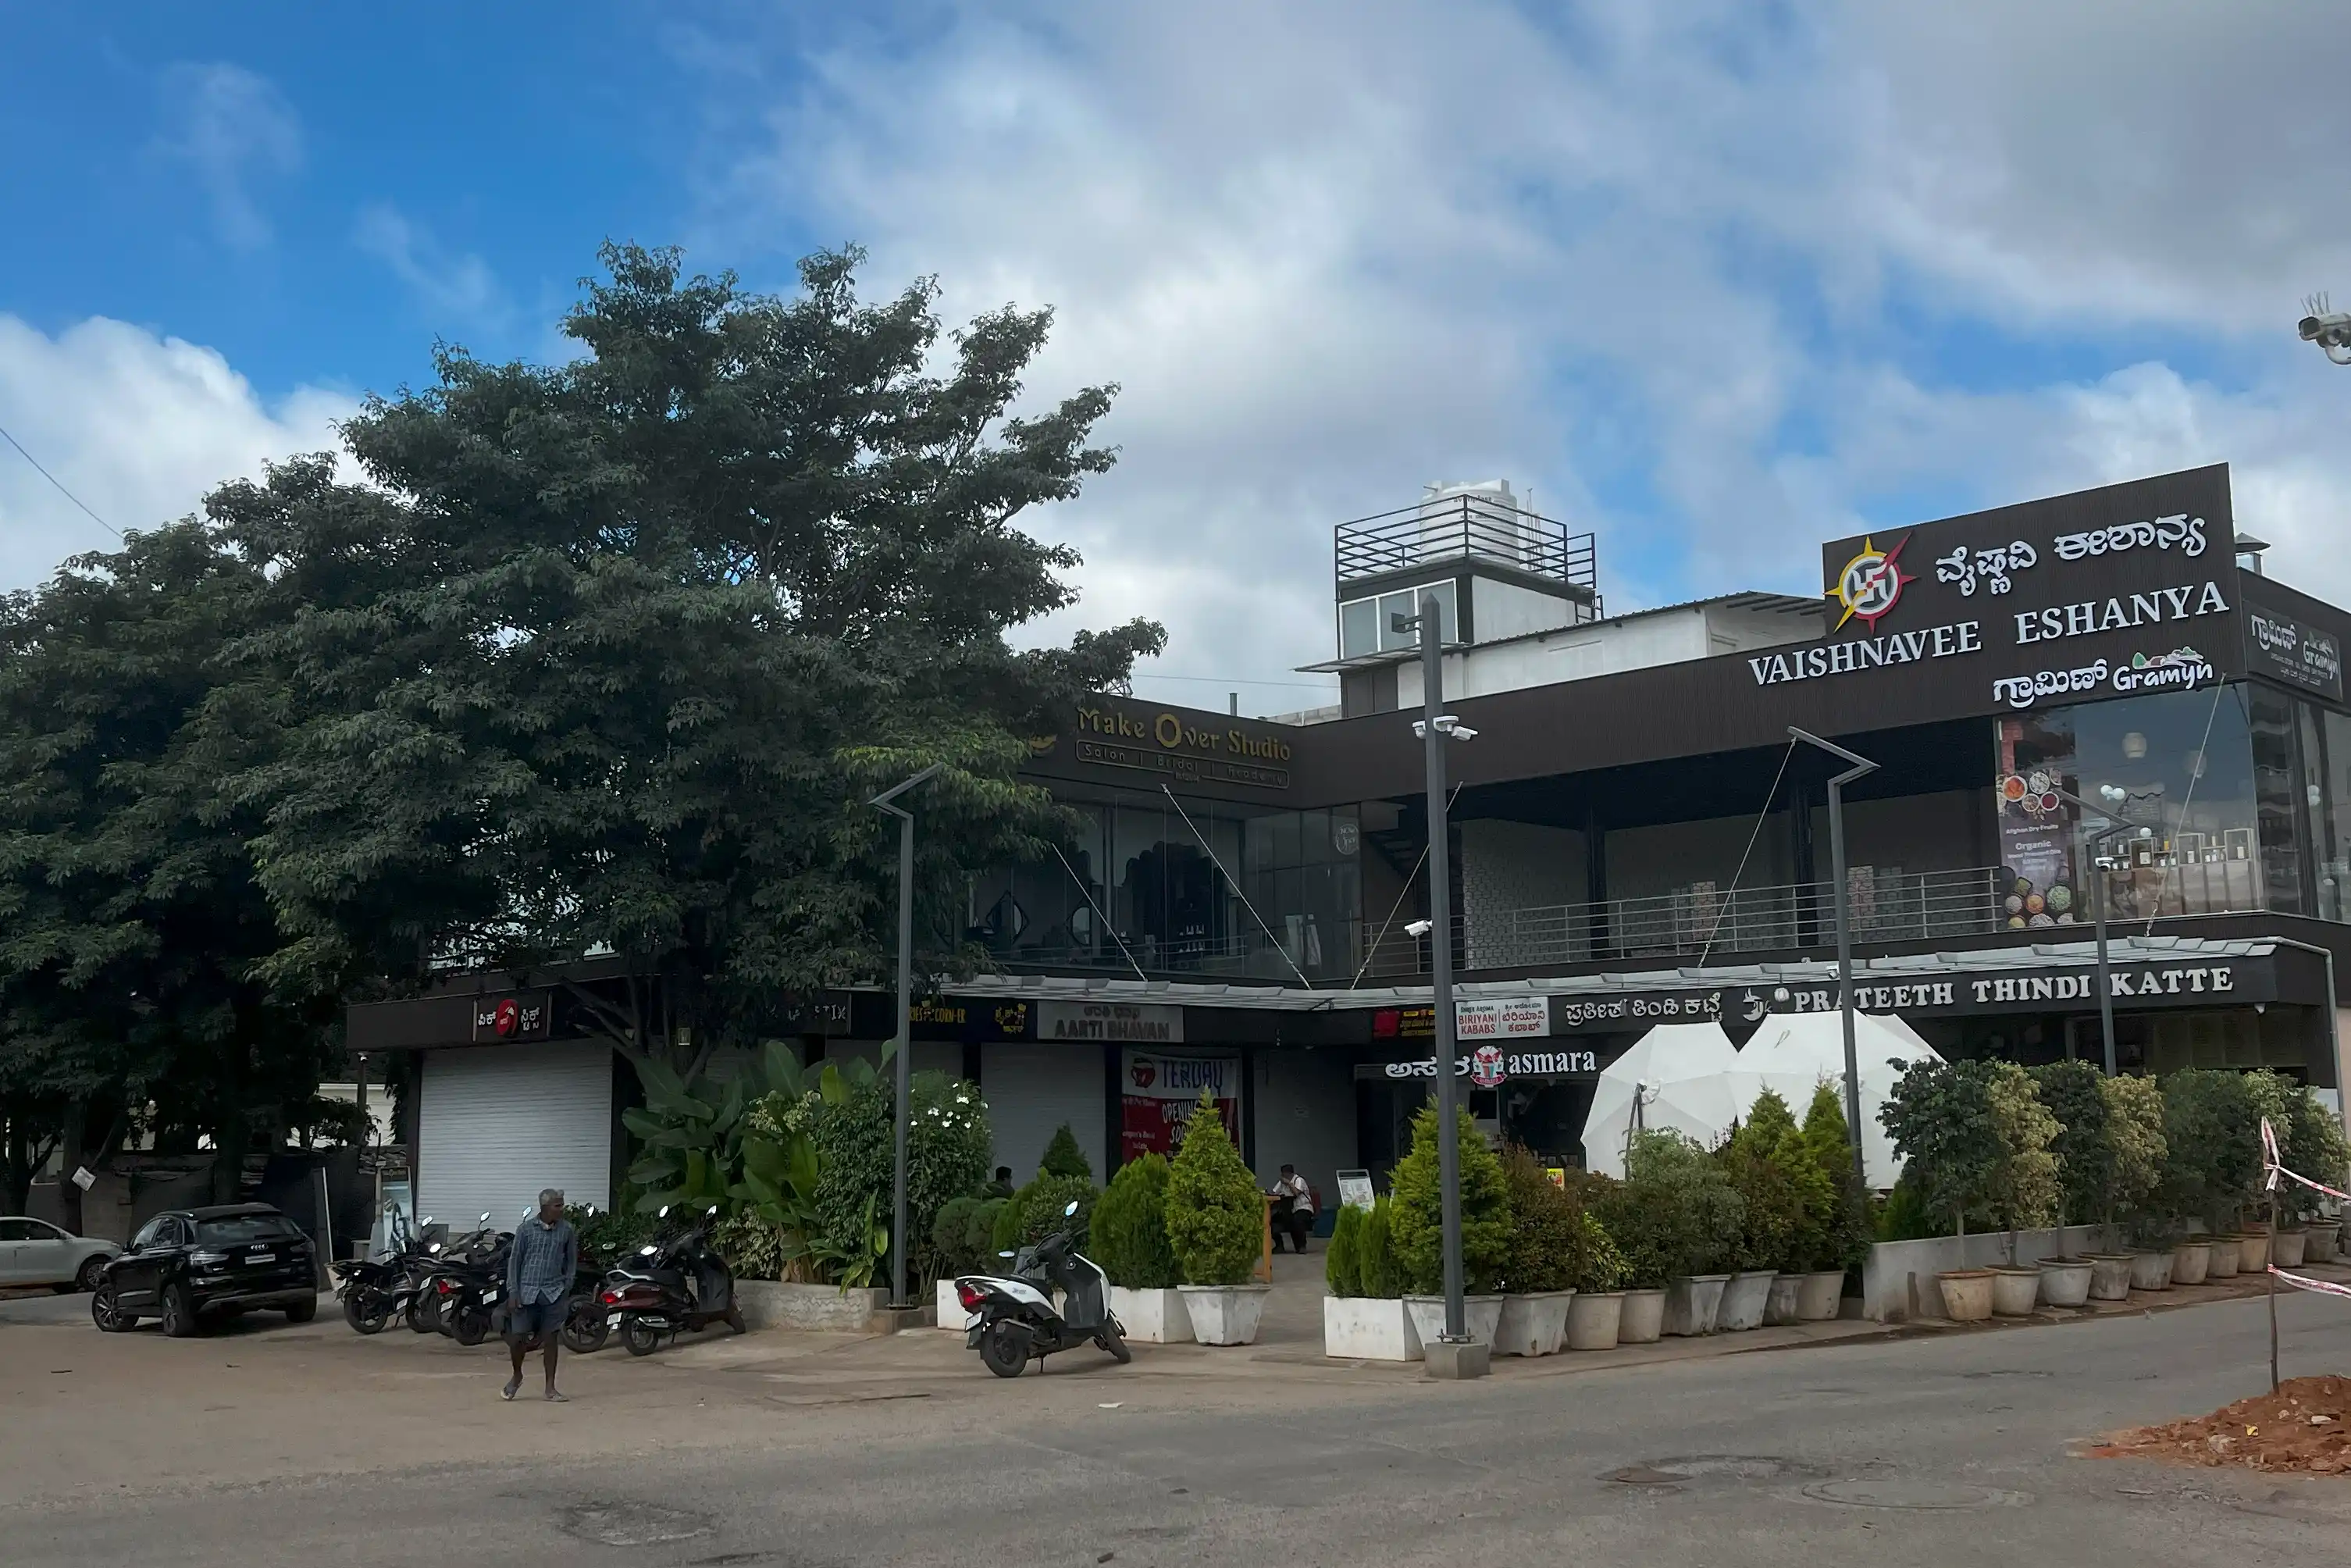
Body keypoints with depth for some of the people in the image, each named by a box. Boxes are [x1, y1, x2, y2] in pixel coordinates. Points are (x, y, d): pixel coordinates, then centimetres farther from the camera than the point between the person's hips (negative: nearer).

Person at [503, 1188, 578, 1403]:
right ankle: (517, 1375, 28)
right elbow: (514, 1260, 1)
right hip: (527, 1290, -1)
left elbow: (572, 1261, 9)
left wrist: (567, 1289, 4)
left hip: (554, 1292, 1)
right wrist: (513, 1291, -4)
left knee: (551, 1339, 2)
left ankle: (550, 1388, 12)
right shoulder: (525, 1229, -3)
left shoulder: (567, 1230, 1)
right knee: (517, 1337, -1)